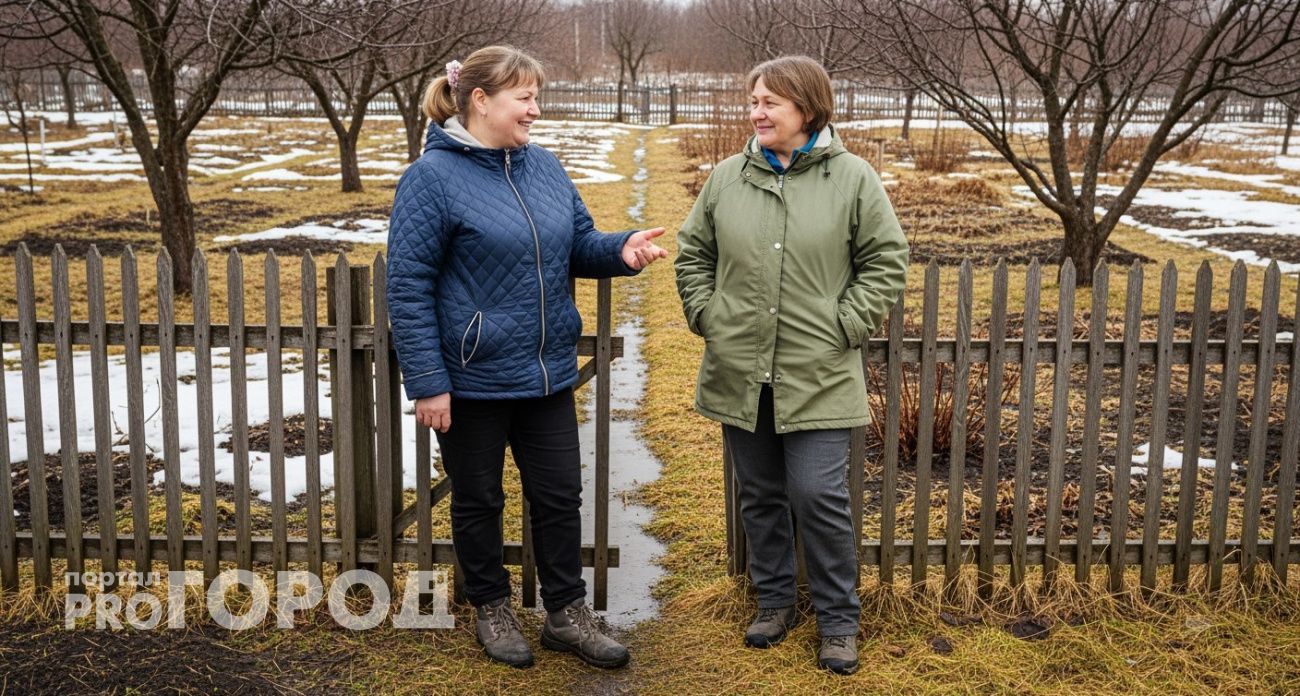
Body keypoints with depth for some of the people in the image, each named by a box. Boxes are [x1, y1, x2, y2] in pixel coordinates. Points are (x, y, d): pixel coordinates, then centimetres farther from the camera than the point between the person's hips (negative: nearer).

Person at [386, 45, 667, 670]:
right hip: (472, 380, -5)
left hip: (548, 375, 5)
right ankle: (492, 610, 32)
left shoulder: (545, 167, 5)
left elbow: (579, 246, 14)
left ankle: (566, 612, 28)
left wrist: (622, 249, -10)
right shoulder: (433, 177, -13)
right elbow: (407, 287, -14)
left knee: (559, 496, 12)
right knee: (478, 501, 12)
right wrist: (427, 382, -17)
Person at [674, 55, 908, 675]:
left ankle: (838, 619, 16)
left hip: (817, 378, -3)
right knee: (760, 495, 14)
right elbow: (693, 254, 14)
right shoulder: (727, 177, 5)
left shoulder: (852, 179, -3)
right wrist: (706, 316, 2)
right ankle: (775, 600, 33)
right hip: (740, 373, 4)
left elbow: (885, 262, 0)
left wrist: (843, 327, -8)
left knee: (819, 498, -3)